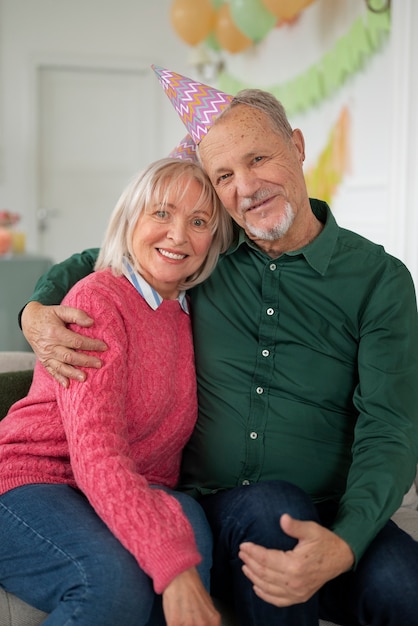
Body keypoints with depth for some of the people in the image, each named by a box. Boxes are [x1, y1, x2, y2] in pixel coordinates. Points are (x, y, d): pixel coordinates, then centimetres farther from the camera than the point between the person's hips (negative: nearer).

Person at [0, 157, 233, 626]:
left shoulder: (188, 318, 10)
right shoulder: (97, 300, -12)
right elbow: (97, 455, -23)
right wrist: (174, 567, -34)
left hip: (129, 497, 6)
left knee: (188, 520, -26)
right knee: (116, 580, -33)